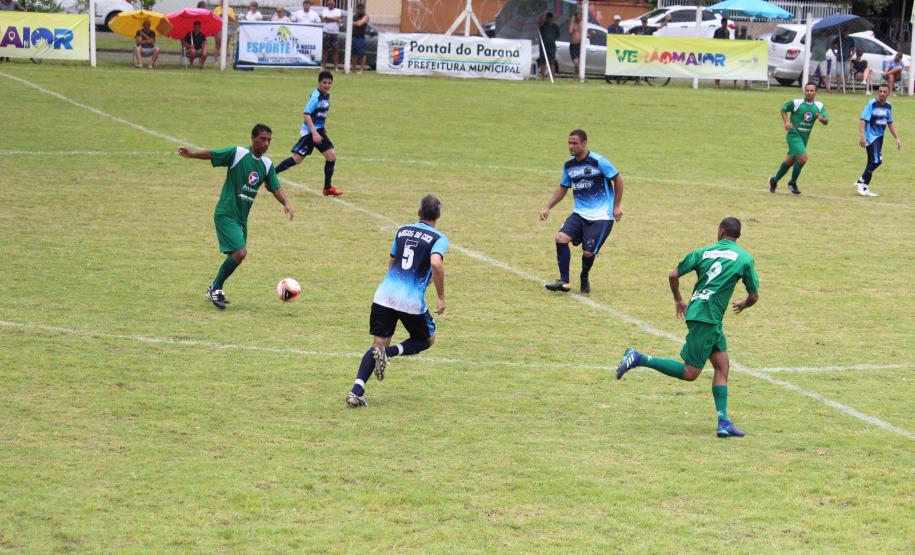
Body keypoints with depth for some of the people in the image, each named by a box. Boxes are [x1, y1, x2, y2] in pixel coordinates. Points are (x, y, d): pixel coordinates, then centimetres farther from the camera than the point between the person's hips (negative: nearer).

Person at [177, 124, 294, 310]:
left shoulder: (267, 164, 7)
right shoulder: (237, 154, -11)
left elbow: (276, 188, 7)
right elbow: (211, 154, -14)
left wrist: (286, 203, -12)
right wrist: (191, 154, -30)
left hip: (242, 218, 7)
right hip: (226, 214, -7)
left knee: (235, 256, 13)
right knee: (240, 252, -20)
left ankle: (214, 290, 34)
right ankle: (216, 288, -3)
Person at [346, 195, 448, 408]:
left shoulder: (403, 230, 14)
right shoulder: (438, 238, -2)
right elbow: (436, 263, -20)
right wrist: (441, 298, -13)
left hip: (384, 295, 4)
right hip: (412, 302, -4)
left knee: (378, 345, 9)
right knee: (426, 339, 20)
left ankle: (356, 390, -12)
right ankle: (390, 352, -8)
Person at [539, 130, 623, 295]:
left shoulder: (598, 162, -13)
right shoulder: (569, 165, 6)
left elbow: (618, 179, -4)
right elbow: (563, 188, 19)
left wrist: (617, 205, -2)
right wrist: (548, 208, 10)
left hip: (601, 216, -5)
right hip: (579, 213, 5)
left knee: (588, 252, -9)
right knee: (561, 237, -17)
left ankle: (584, 279, 24)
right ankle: (564, 281, -12)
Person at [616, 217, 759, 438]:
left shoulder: (703, 252, 9)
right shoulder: (745, 258, -1)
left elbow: (674, 275, 5)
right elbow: (754, 296, 4)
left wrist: (678, 300, 23)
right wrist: (742, 305, 27)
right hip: (706, 317, -6)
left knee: (722, 366, 10)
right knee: (690, 373, -3)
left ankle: (723, 422, 4)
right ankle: (638, 359, -10)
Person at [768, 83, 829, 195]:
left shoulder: (819, 106, 1)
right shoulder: (796, 103, -10)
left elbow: (826, 121, -1)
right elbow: (783, 109, 6)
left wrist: (822, 118, -25)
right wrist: (786, 122, -9)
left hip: (804, 138, 6)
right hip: (794, 135, -6)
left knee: (790, 160, 16)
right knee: (803, 158, -20)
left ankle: (774, 180, 33)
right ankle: (792, 183, -2)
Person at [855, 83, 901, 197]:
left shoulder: (888, 106, 9)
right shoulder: (872, 104, -11)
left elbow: (890, 123, 20)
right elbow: (863, 120, -15)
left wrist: (897, 138, 17)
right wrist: (862, 136, -24)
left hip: (880, 137, 7)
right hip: (871, 136, -7)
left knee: (873, 162, 9)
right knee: (876, 161, -17)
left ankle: (864, 187, 17)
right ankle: (861, 183, -5)